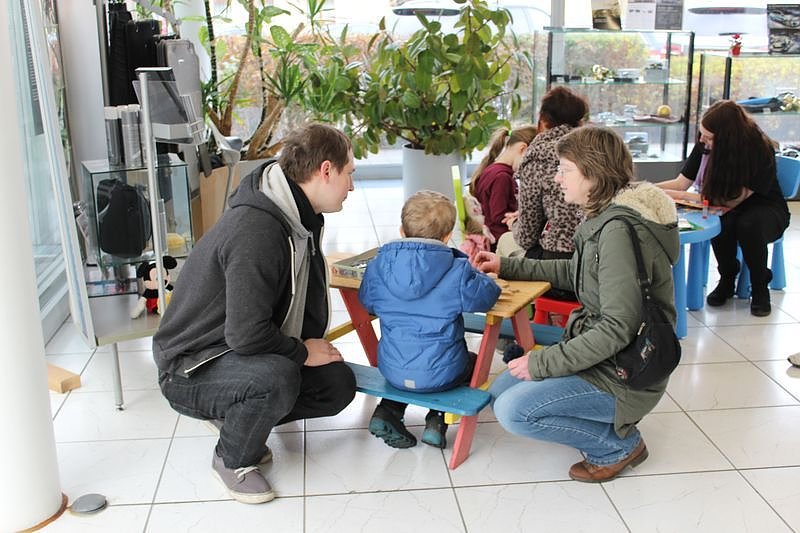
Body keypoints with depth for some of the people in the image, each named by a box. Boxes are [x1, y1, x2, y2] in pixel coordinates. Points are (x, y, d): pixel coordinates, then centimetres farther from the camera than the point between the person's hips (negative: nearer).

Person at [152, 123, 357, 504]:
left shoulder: (298, 217, 1)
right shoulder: (256, 230, -31)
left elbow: (305, 298, 15)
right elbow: (247, 335, -33)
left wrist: (316, 346, -1)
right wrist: (302, 352, -17)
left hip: (247, 354, 9)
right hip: (191, 368, -9)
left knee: (339, 384, -3)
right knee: (276, 377, -36)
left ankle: (236, 418, 14)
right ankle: (232, 459, -6)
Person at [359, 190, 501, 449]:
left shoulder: (378, 265, -4)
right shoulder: (457, 272, -16)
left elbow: (366, 301, 10)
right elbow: (487, 295, -8)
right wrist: (479, 277, 12)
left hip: (393, 370, 4)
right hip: (441, 373, -3)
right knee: (473, 363, 29)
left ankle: (388, 411, 15)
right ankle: (436, 421, 11)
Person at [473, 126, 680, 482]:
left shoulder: (620, 231, -26)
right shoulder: (606, 218, 5)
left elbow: (618, 328, -29)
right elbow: (575, 272, 22)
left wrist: (543, 363, -22)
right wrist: (507, 266, 17)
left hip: (625, 377, -10)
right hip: (601, 354, 10)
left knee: (513, 411, -19)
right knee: (500, 390, 10)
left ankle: (619, 445, 0)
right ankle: (611, 425, 14)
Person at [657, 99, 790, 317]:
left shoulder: (761, 151, -26)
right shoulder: (706, 145, -14)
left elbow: (732, 200, -27)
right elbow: (681, 182, -6)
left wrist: (680, 196, -27)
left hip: (766, 209, -3)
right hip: (730, 212, 3)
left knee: (748, 225, -37)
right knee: (722, 224, -33)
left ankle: (760, 286, -11)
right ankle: (727, 280, -5)